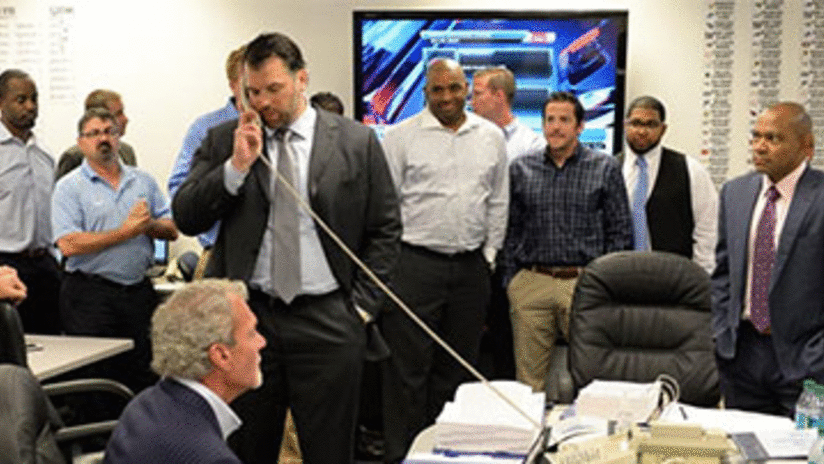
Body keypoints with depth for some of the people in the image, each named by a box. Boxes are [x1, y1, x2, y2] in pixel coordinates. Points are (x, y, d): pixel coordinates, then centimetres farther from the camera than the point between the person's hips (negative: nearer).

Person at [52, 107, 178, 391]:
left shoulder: (143, 181, 12)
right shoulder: (69, 187, -2)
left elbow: (171, 230, 10)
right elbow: (68, 245, -15)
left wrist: (148, 225, -12)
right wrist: (126, 232, -14)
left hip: (138, 291, 4)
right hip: (90, 293, -4)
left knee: (142, 377, 9)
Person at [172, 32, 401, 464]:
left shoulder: (357, 142, 1)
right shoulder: (223, 141, 5)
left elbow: (385, 229, 5)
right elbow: (185, 217, -2)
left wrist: (361, 305, -1)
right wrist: (237, 166, -13)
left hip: (328, 321, -1)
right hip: (245, 316, 2)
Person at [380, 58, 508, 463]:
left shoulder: (491, 137, 9)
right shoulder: (401, 137, -2)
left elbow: (498, 202, 15)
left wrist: (489, 253, 10)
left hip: (471, 266, 4)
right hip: (415, 265, -4)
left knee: (457, 366, 11)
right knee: (408, 367, -3)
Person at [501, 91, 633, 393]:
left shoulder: (605, 168, 5)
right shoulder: (521, 169, 11)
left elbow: (620, 232, 5)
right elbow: (511, 231, 13)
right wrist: (510, 282, 6)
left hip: (585, 285, -2)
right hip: (531, 284, 2)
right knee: (528, 377, 4)